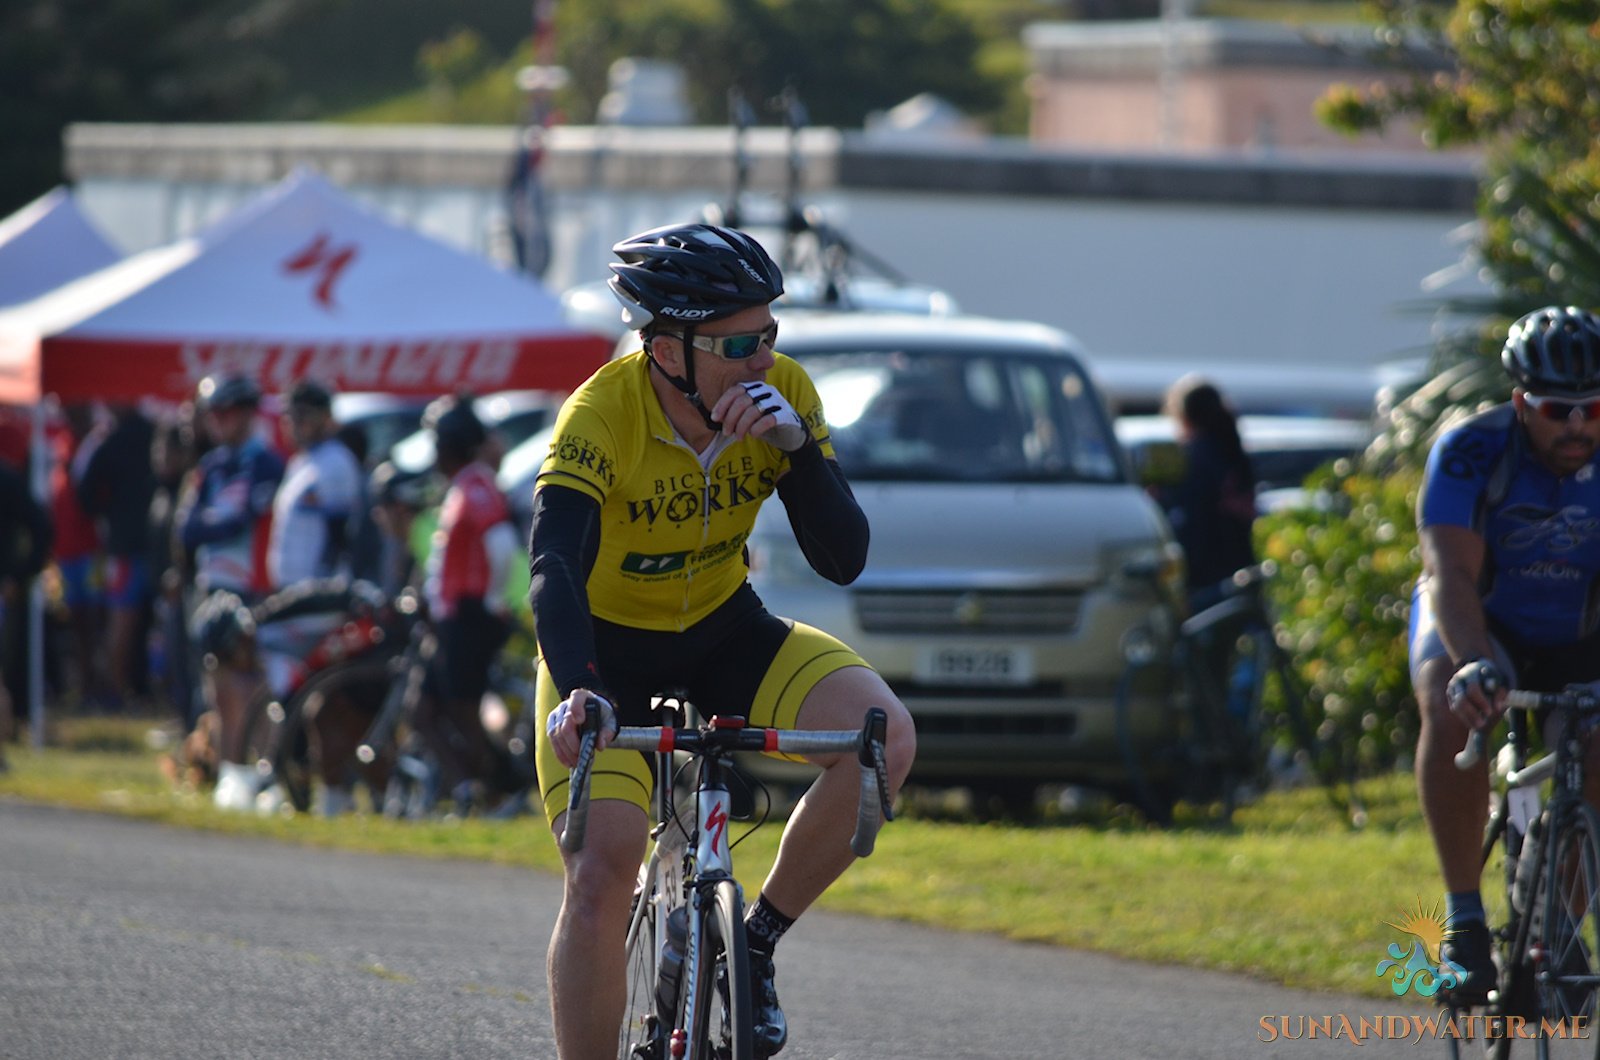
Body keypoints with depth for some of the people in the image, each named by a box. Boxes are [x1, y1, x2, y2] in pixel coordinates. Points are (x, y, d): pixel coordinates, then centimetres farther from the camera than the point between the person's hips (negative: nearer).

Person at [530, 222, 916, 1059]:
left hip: (724, 636, 4)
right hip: (607, 654, -3)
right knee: (601, 876, -20)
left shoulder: (781, 393, -14)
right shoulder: (602, 416, -27)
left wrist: (797, 447, -32)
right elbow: (554, 568, -40)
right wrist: (575, 692, -57)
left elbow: (842, 559, -17)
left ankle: (755, 944, -5)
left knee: (883, 737, -22)